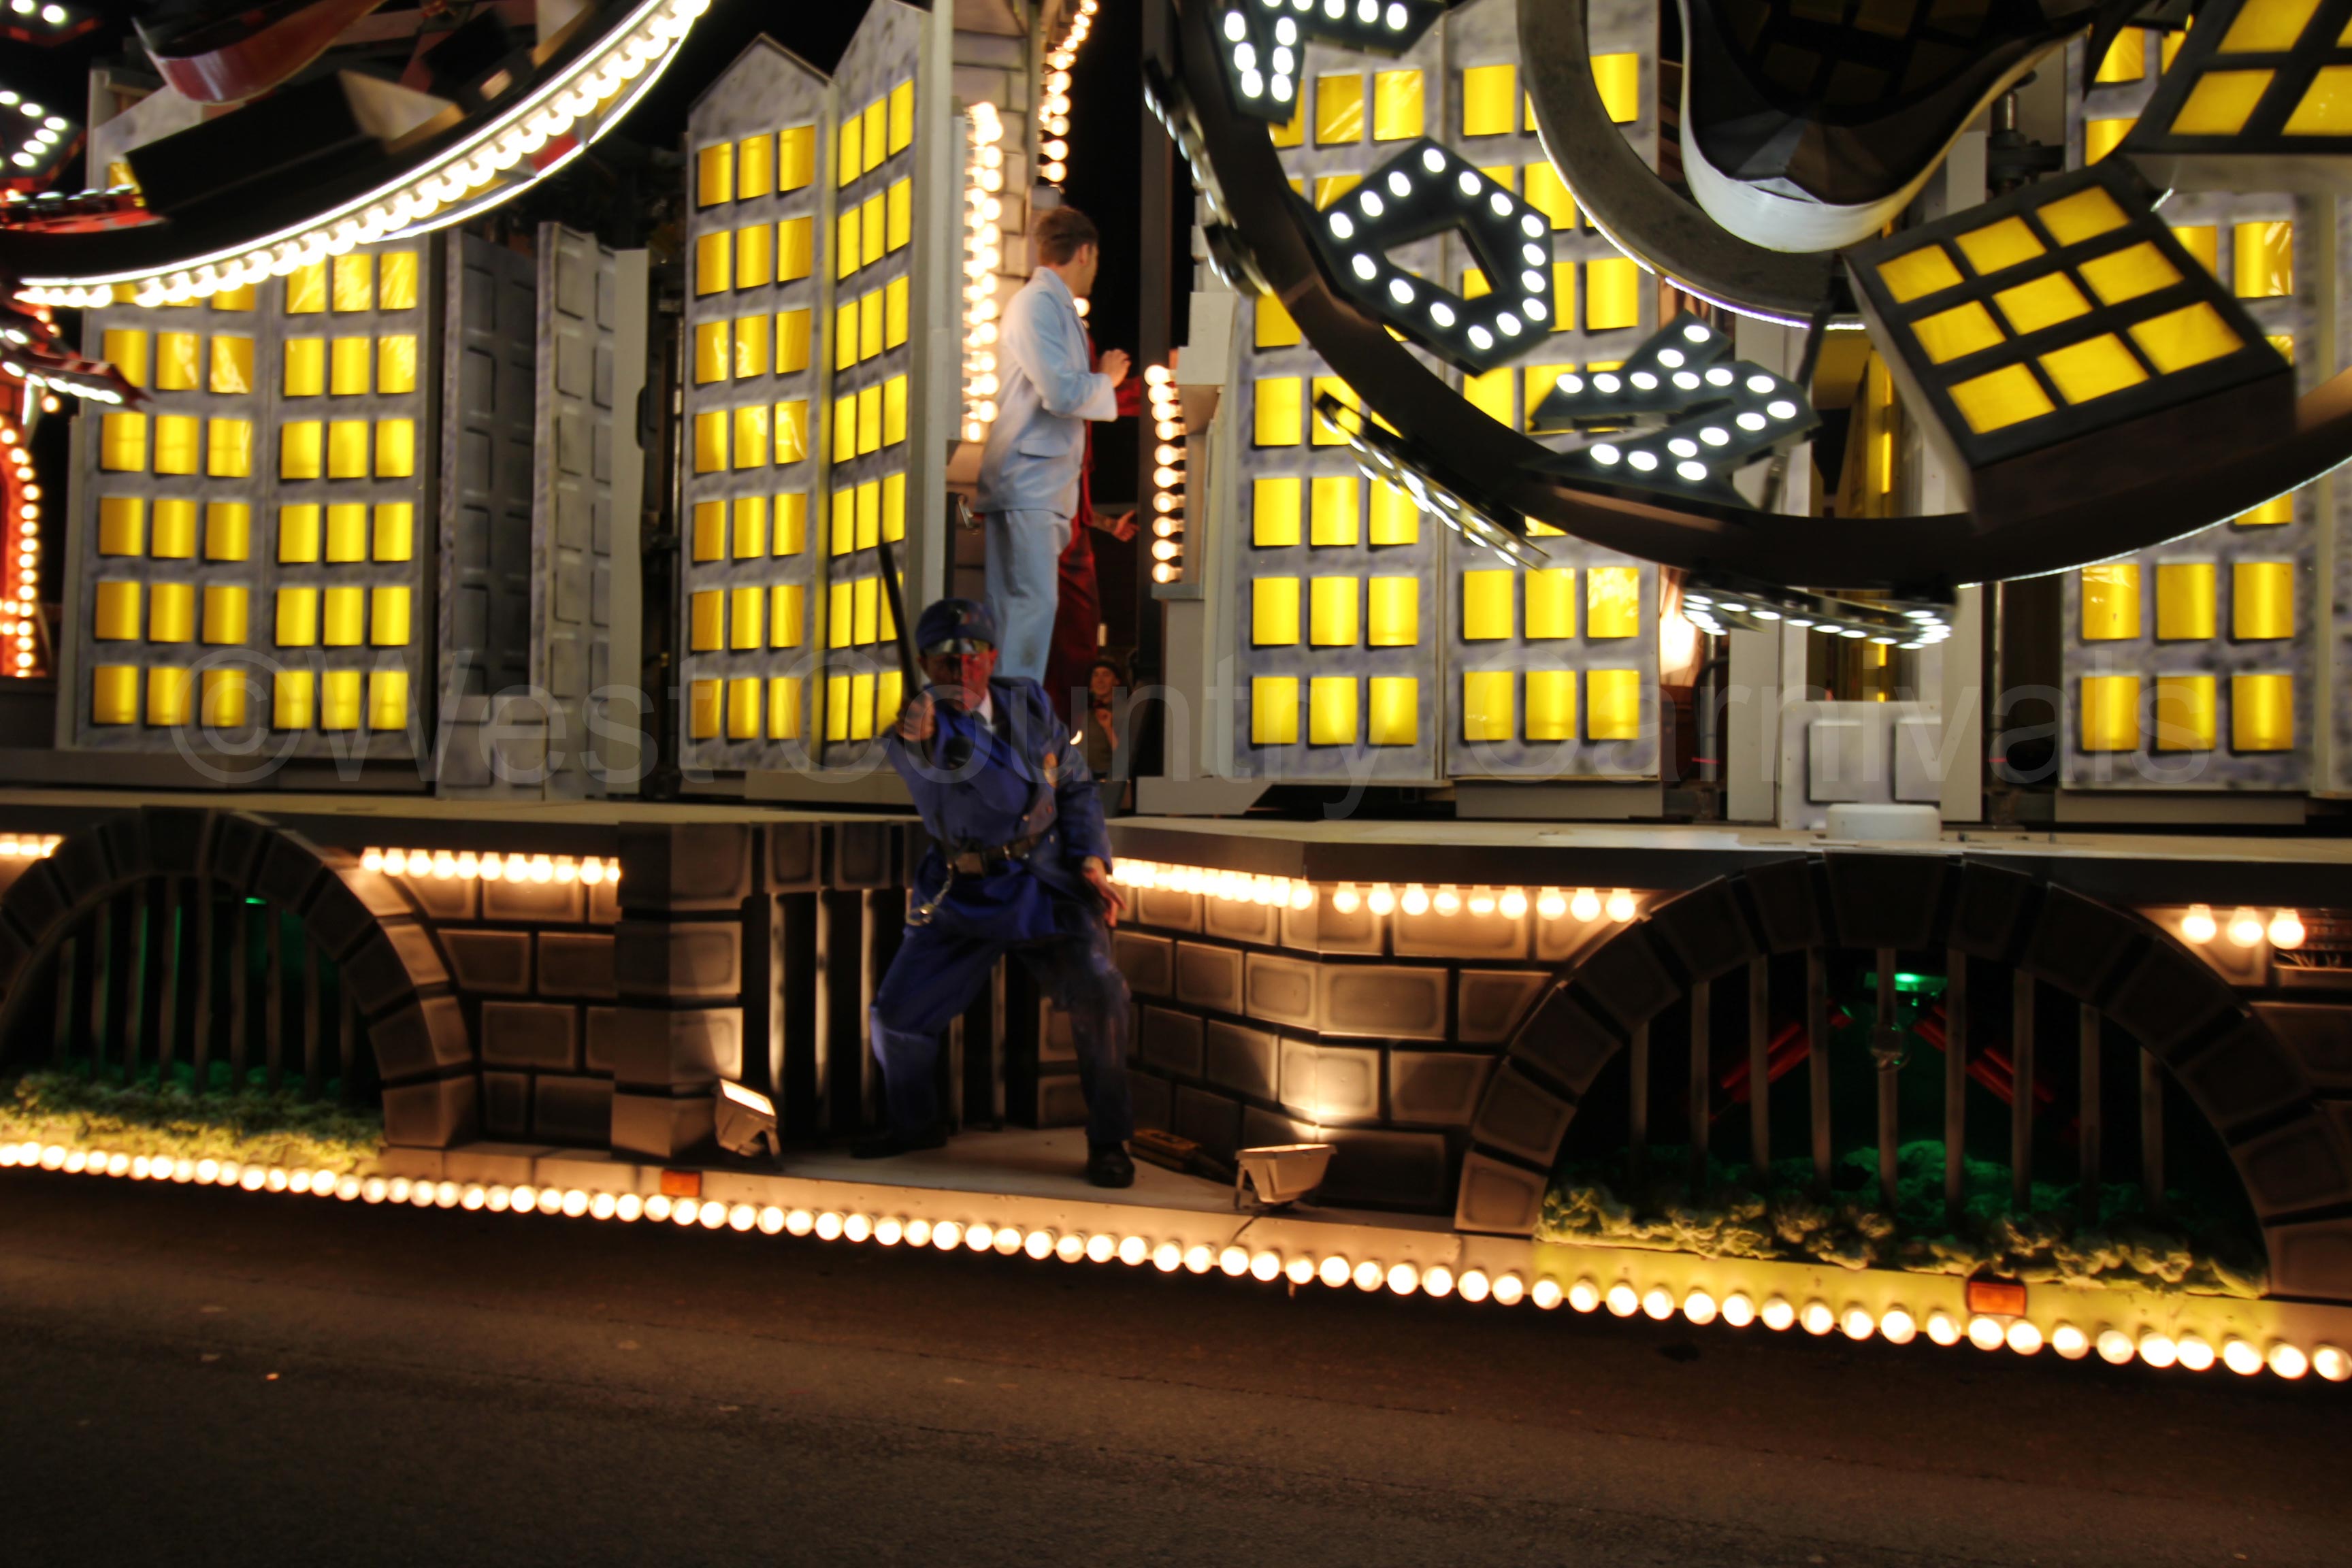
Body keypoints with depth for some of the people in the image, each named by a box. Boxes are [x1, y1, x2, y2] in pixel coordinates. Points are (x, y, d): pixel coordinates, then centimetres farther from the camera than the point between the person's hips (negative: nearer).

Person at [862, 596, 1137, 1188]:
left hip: (1045, 883, 0)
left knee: (1097, 992, -20)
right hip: (964, 894, 0)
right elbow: (949, 756, -38)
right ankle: (915, 1124, 32)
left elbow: (1076, 786, 9)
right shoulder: (921, 724, -12)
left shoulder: (1028, 704, -1)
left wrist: (1091, 861, -5)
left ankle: (1108, 1140, -3)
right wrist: (923, 734, -62)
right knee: (898, 1012, 3)